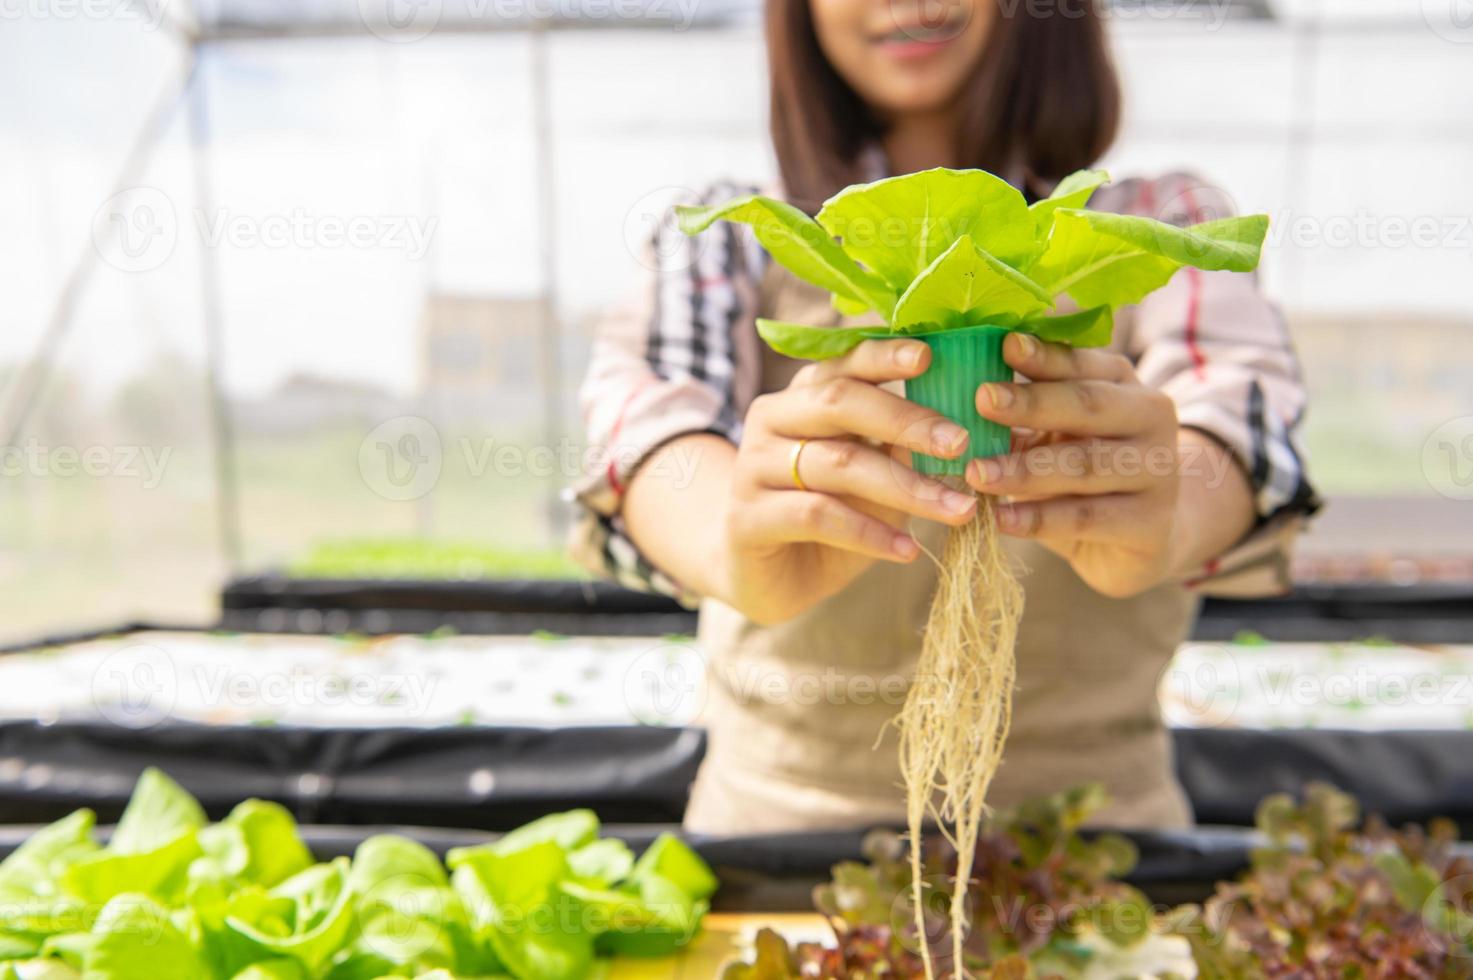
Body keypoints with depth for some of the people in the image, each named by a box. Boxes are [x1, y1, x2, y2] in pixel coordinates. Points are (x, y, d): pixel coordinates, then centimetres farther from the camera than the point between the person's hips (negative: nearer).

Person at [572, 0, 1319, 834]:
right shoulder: (730, 239, 5)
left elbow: (1237, 388, -15)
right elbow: (654, 391, -16)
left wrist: (1165, 520, -37)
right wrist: (733, 529, -38)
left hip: (1090, 819, 1)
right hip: (781, 807, 0)